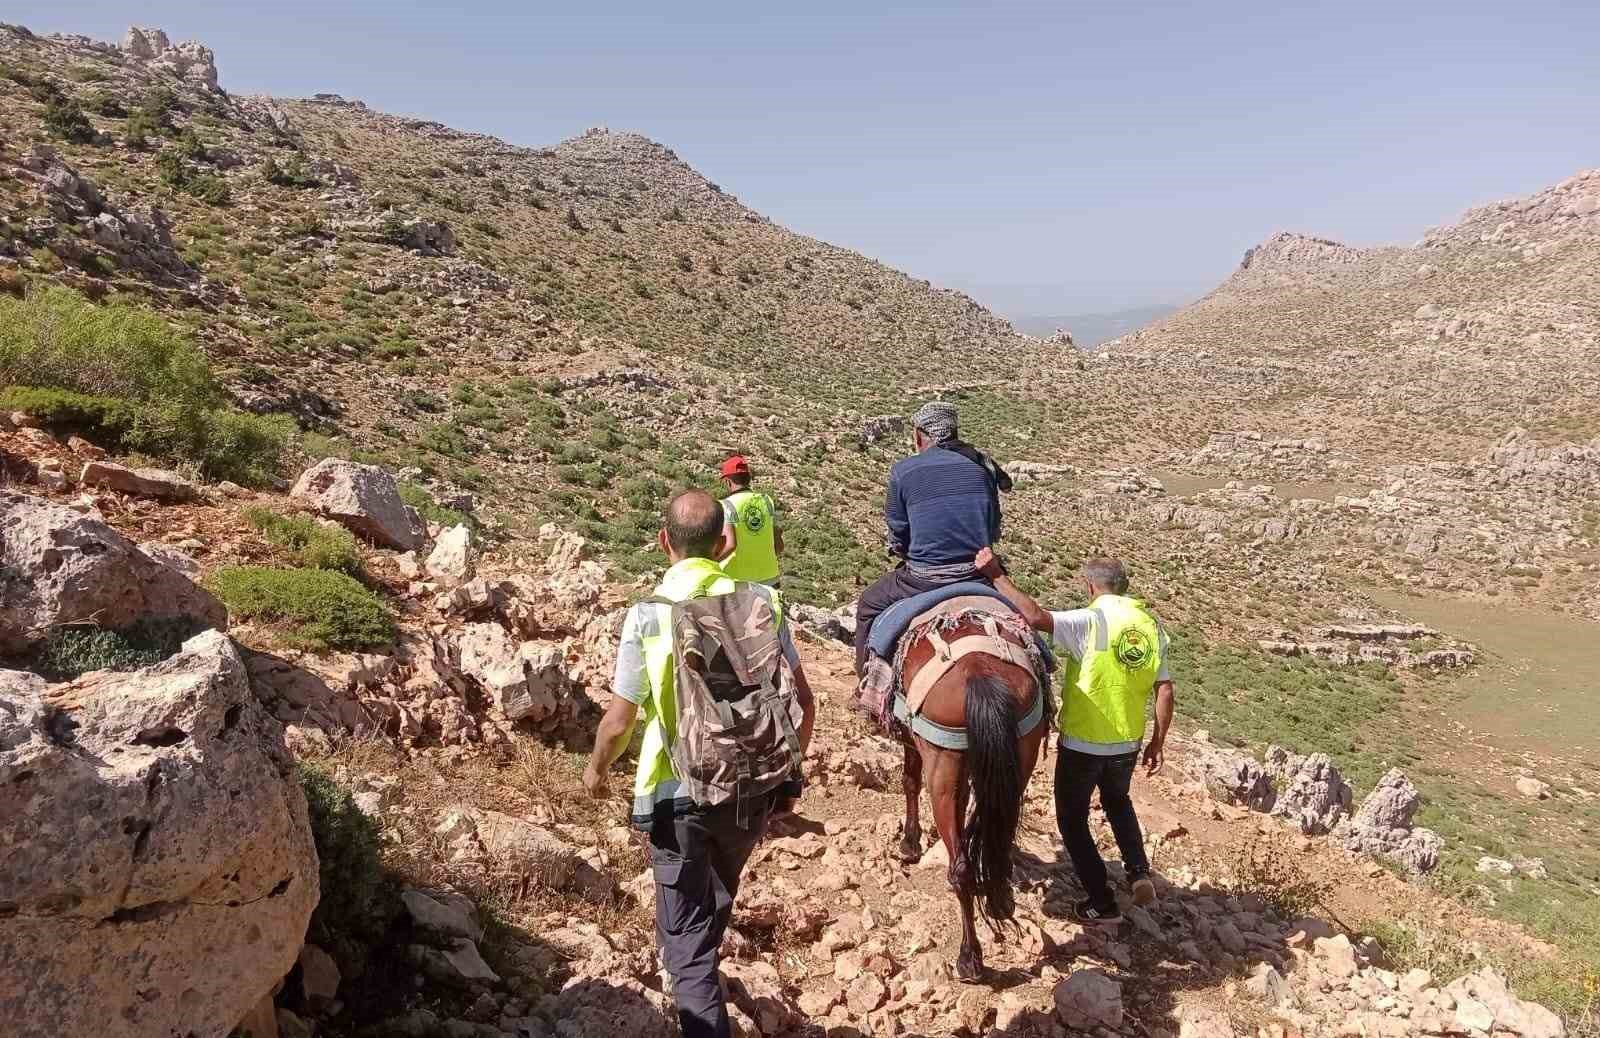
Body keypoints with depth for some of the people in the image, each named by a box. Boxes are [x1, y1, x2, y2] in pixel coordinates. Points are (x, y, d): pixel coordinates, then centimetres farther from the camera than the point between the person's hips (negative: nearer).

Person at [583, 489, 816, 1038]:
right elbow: (802, 701, -4)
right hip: (753, 790, 4)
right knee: (718, 894, 32)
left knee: (685, 932, 11)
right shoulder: (761, 602, -8)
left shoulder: (647, 615, -15)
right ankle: (698, 965, 58)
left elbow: (619, 720, -11)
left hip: (677, 794, -4)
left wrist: (596, 768, 10)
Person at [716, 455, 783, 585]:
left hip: (737, 581, -4)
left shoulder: (726, 506, -12)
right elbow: (779, 547, 3)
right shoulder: (767, 501, 2)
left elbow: (730, 544, -25)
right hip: (767, 579, 5)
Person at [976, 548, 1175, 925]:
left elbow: (1036, 617, -33)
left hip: (1082, 744, -6)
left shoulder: (1090, 621, -18)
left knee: (1072, 820, 14)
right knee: (1118, 801, 34)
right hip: (1128, 744, 6)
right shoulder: (1152, 625, 0)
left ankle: (1102, 904, 18)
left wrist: (996, 575, -26)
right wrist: (1158, 741, 9)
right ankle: (1139, 872, 19)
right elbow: (1165, 691, 0)